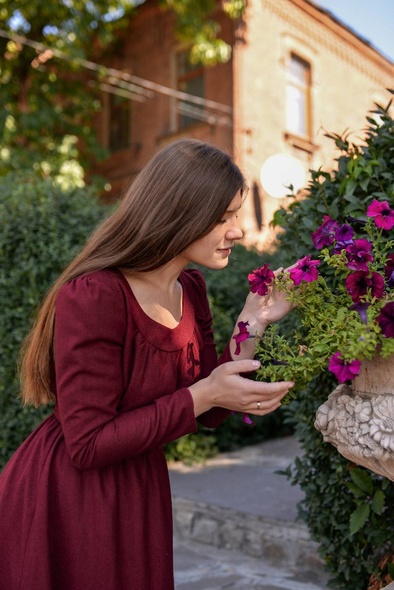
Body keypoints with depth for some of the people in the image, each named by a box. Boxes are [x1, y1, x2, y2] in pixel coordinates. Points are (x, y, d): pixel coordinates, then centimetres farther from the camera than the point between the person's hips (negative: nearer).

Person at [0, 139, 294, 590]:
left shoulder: (190, 289, -2)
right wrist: (201, 395, -24)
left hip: (140, 494, 7)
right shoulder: (93, 296, -25)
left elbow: (209, 414, 2)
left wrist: (253, 323, -7)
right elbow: (88, 445, -24)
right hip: (64, 503, -7)